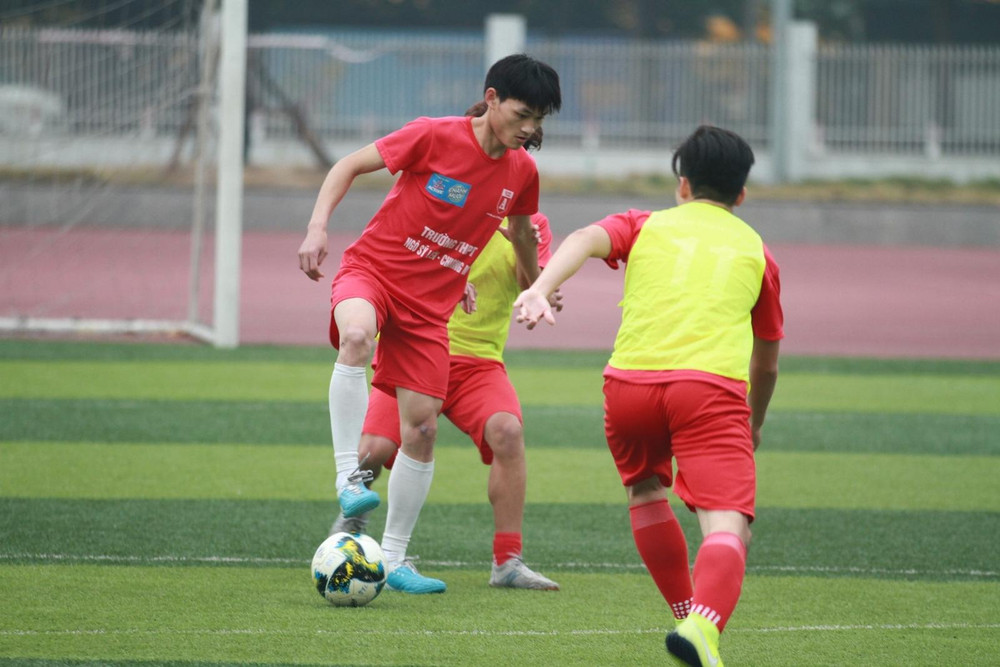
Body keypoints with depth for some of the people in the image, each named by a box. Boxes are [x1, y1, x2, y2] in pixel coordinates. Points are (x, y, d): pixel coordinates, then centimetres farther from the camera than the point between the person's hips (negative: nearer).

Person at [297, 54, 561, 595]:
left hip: (430, 306, 5)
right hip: (371, 271, -5)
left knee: (422, 428, -1)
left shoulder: (522, 172, 1)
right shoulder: (434, 137, -15)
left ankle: (393, 560, 13)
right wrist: (317, 227, -19)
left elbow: (521, 230, 24)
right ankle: (348, 477, -36)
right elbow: (350, 166, -6)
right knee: (357, 336, -40)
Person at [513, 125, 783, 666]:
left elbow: (586, 239, 1)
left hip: (630, 380, 2)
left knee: (645, 492, 30)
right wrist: (753, 425, 53)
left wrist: (540, 289, -15)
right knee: (727, 525, -13)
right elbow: (766, 363, 36)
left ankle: (689, 618, 31)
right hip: (713, 386, -2)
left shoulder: (646, 226, 25)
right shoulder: (754, 249, 27)